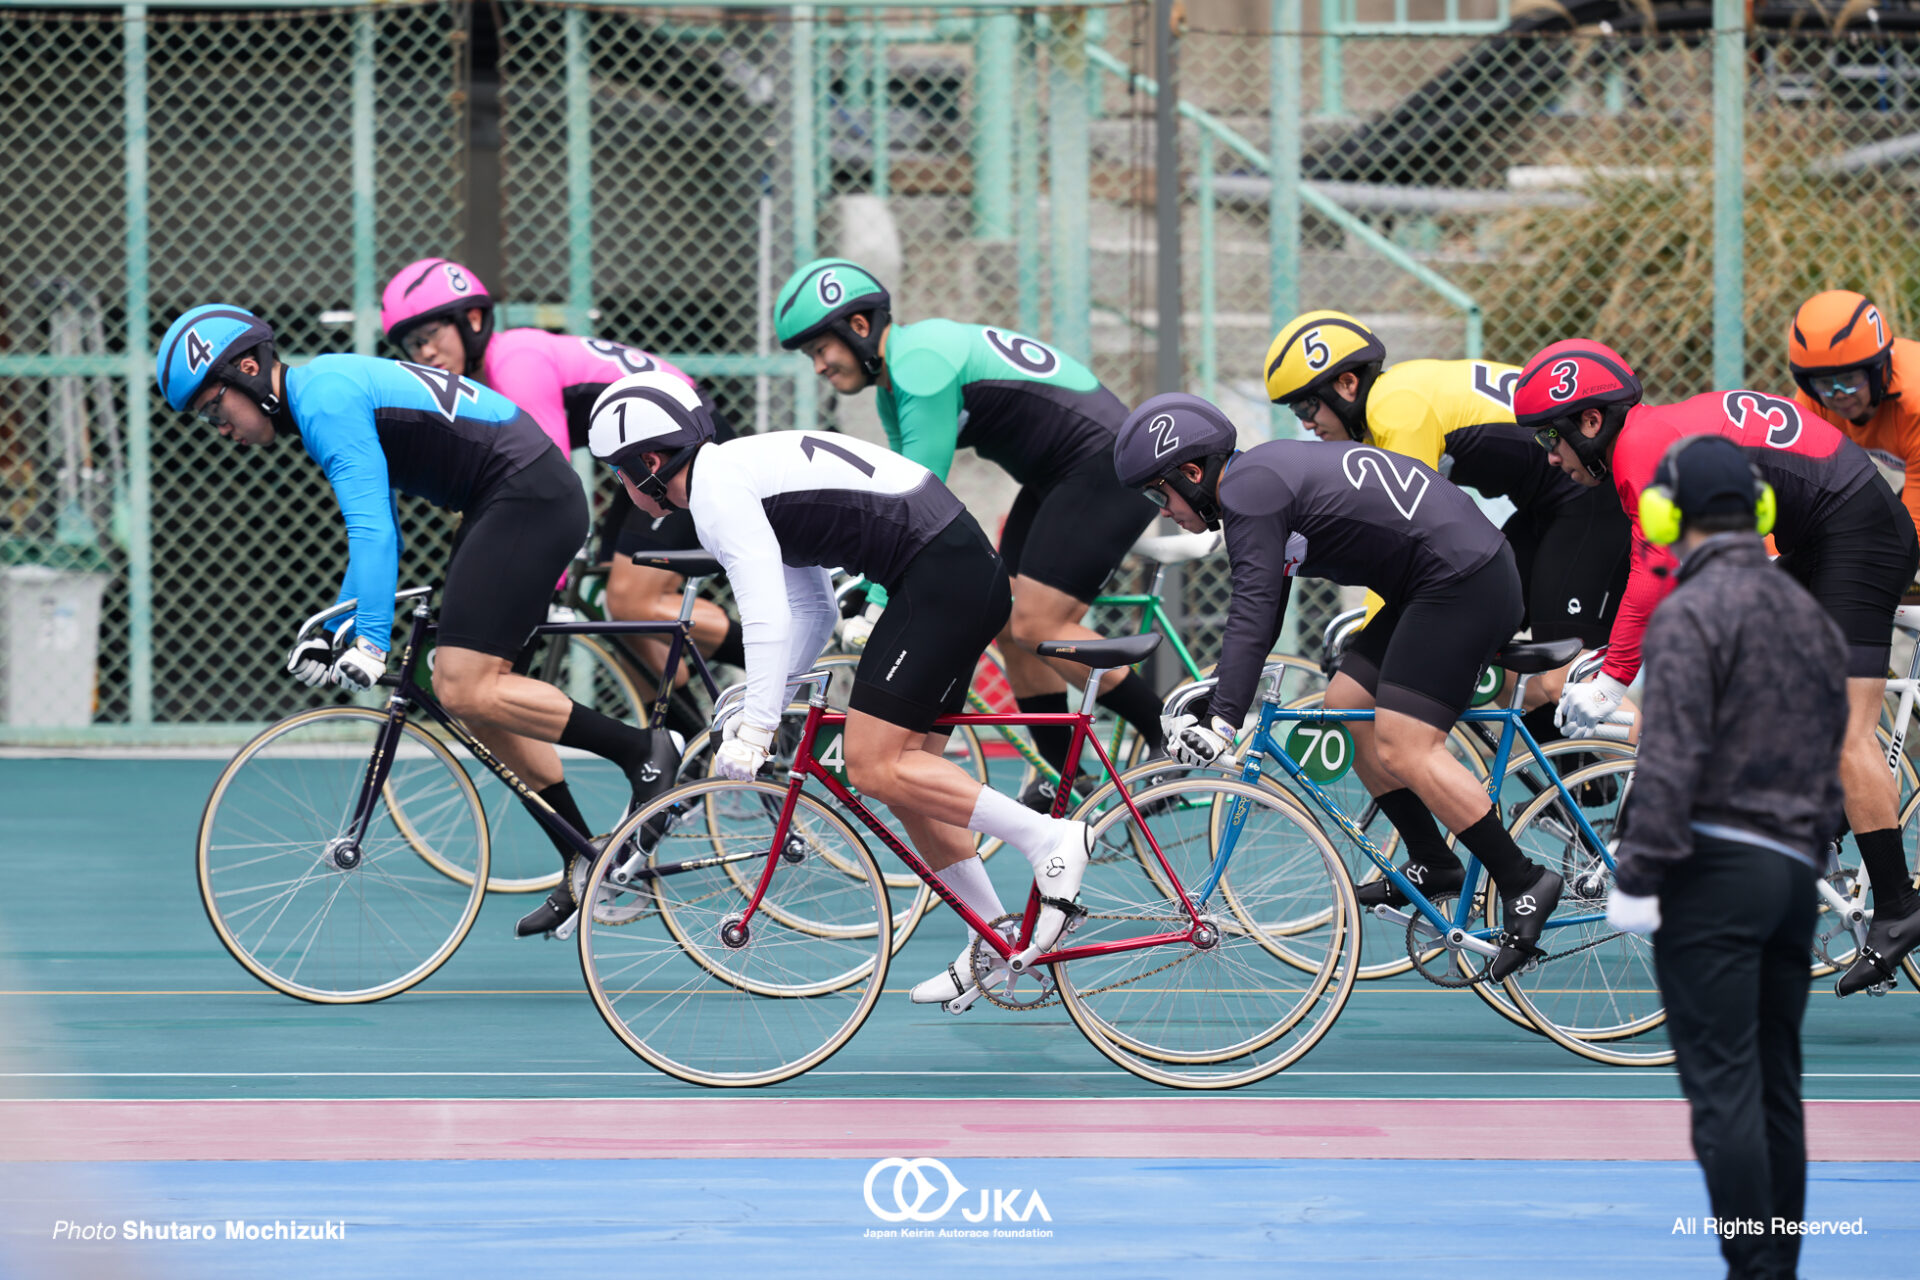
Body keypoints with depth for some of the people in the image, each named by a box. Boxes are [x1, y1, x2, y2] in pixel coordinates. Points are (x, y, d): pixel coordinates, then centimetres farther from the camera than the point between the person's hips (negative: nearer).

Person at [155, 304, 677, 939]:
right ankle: (584, 867, 12)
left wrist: (370, 643, -26)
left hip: (528, 499, -10)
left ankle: (640, 749, -8)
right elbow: (376, 531, 26)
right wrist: (342, 628, 25)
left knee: (465, 690, -16)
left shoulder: (327, 399, -15)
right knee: (474, 694, 8)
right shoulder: (326, 391, 17)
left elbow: (372, 529, -24)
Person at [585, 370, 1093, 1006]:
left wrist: (756, 727, -20)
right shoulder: (745, 468, 22)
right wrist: (756, 706, 19)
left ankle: (1048, 838, -14)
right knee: (904, 774, 13)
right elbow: (812, 611, 25)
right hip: (970, 569, 10)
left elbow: (768, 619, -20)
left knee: (874, 767, -13)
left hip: (942, 577, -10)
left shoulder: (717, 489, -10)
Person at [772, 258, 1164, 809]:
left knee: (1035, 627, -15)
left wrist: (880, 607, -25)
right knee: (1009, 626, 7)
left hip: (1109, 468, -10)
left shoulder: (923, 361, -21)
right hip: (1057, 478, 10)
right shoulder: (896, 381, 11)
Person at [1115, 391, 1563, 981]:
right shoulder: (1263, 471, 17)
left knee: (1402, 750, -14)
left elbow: (1253, 611, -25)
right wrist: (1216, 693, 25)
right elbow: (1262, 610, 25)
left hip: (1463, 587, -11)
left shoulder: (1247, 494, -14)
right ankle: (1432, 865, 18)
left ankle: (1522, 884, -10)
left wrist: (1222, 720, -29)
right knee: (1346, 704, 14)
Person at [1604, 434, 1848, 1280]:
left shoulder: (1690, 613, -9)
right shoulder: (1810, 615, 16)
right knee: (1776, 1084, 12)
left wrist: (1636, 875, -16)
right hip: (1795, 867, 8)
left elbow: (1672, 757, -17)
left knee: (1721, 1083, -8)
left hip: (1714, 866, -8)